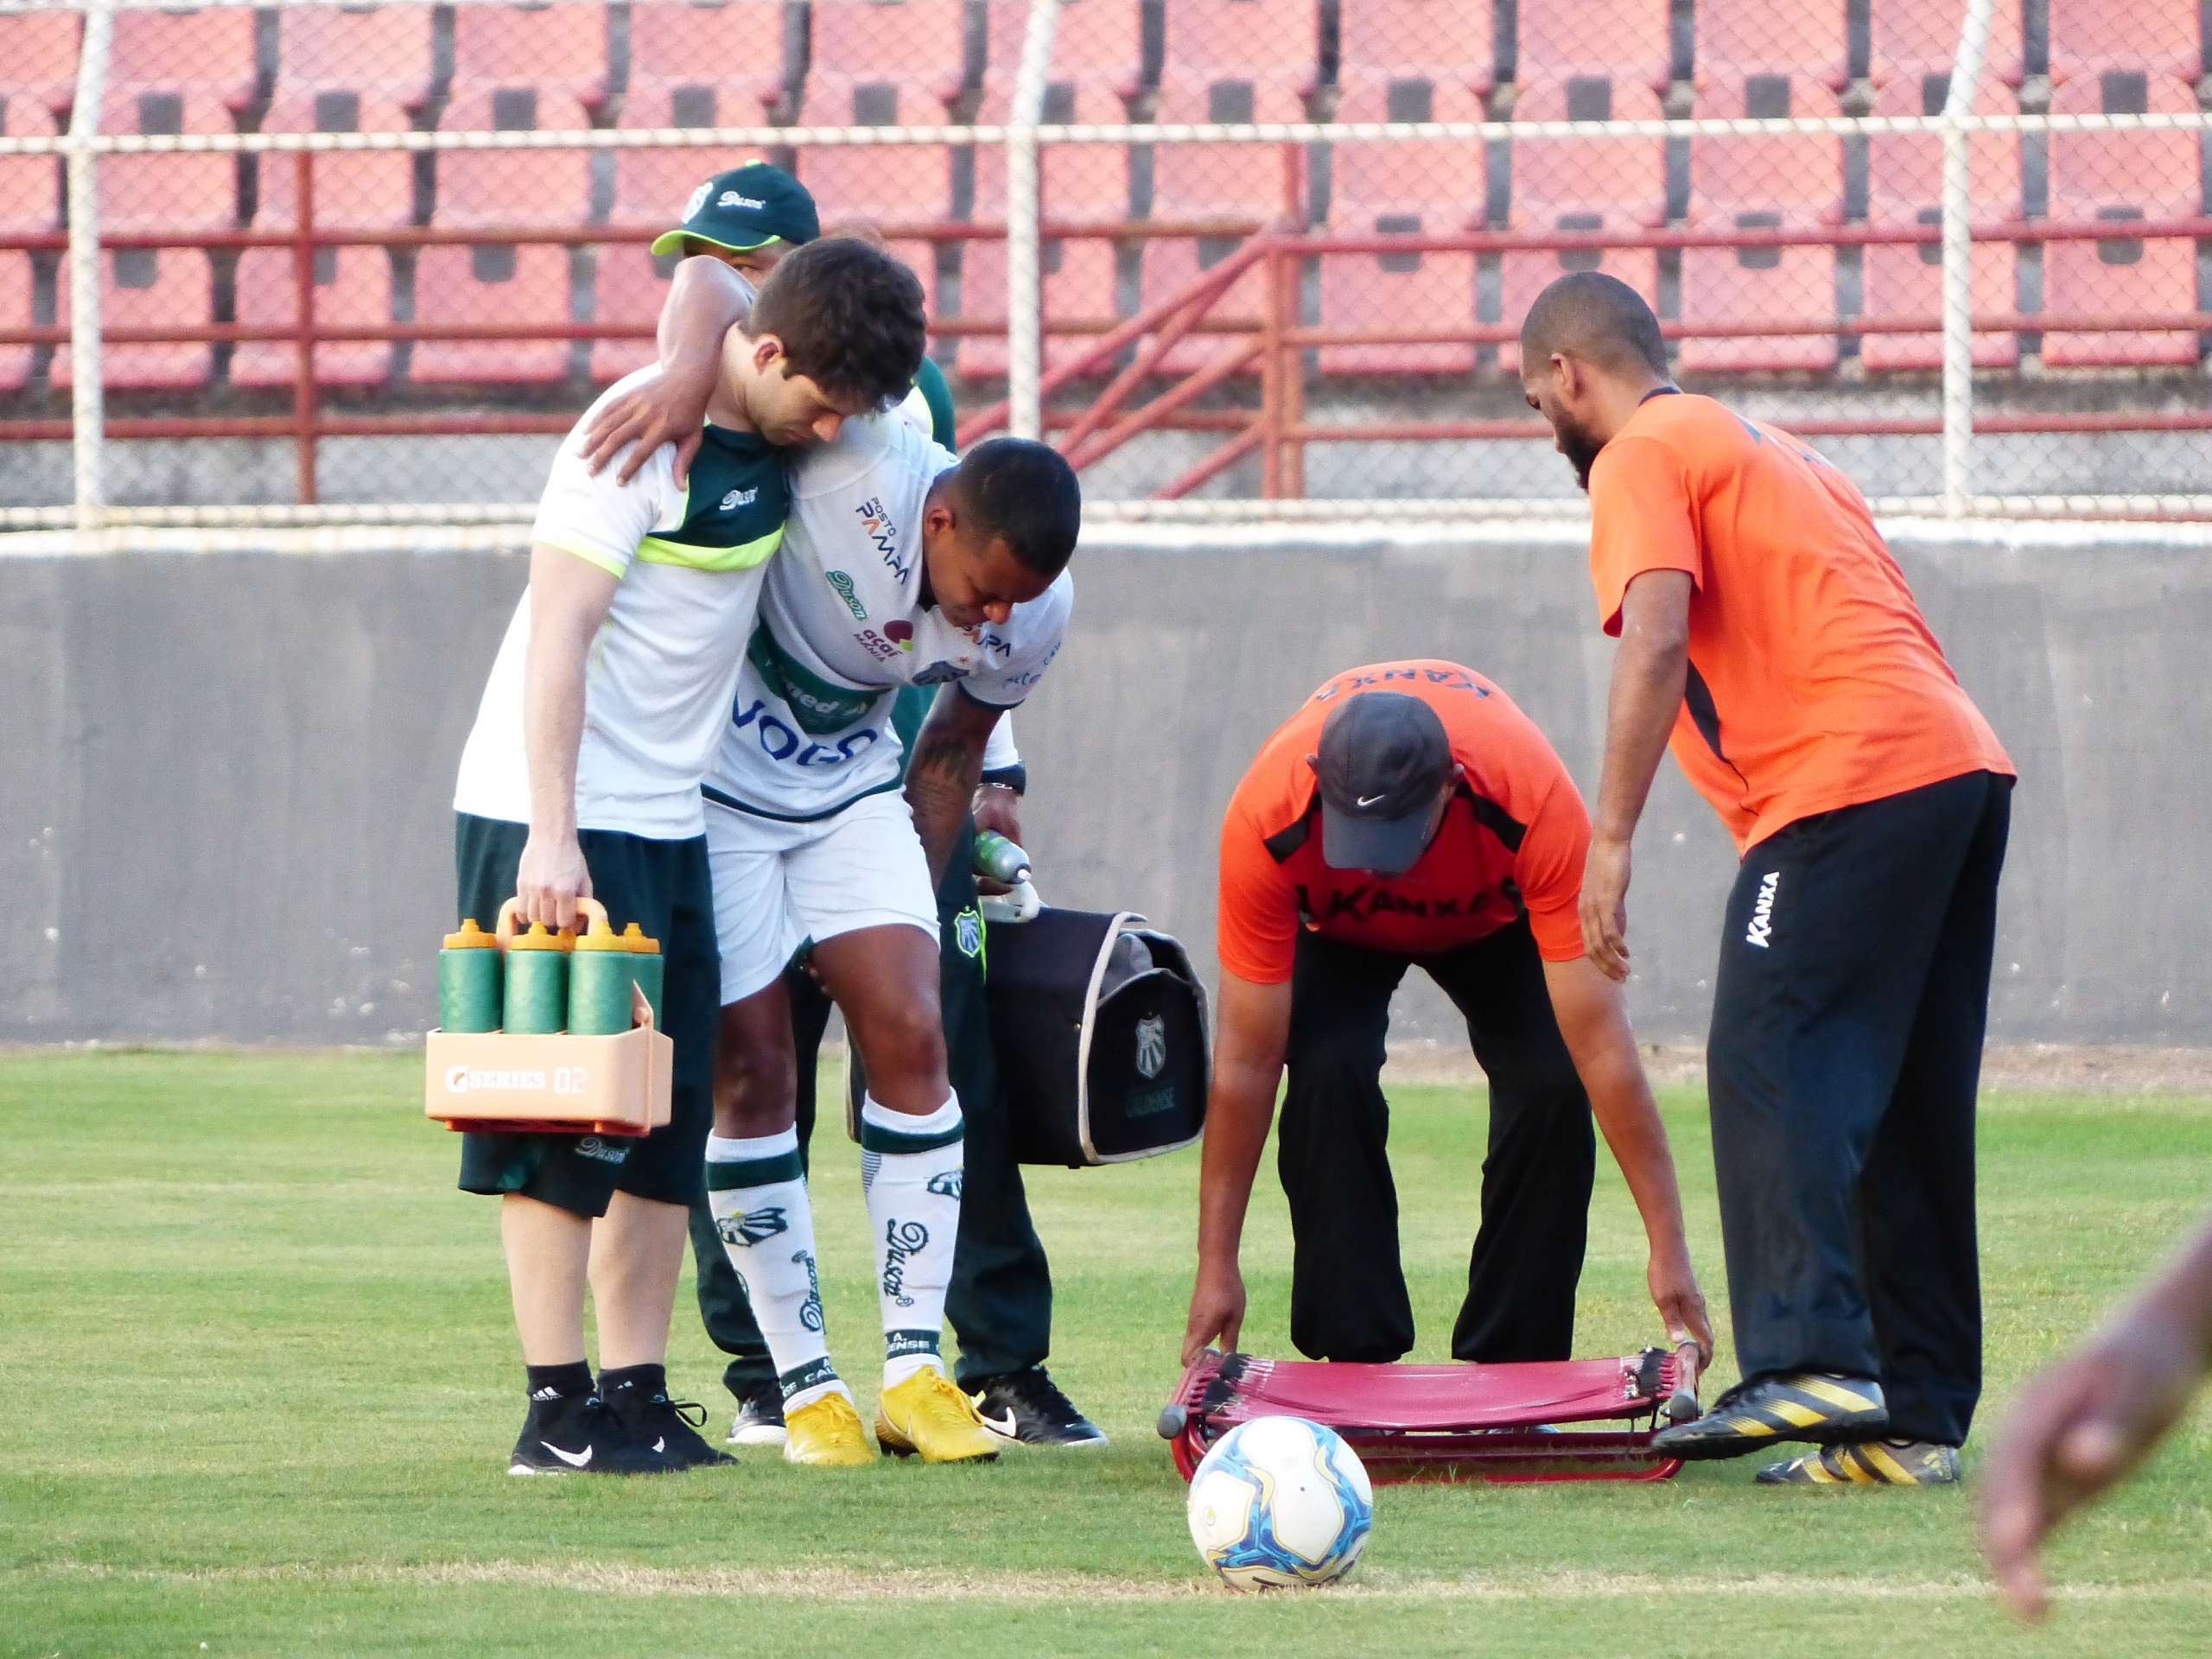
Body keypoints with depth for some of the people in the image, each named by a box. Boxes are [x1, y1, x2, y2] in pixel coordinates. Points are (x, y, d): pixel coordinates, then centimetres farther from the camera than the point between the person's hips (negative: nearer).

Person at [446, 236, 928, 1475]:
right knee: (562, 1118, -7)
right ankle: (558, 1409, -6)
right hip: (559, 823, -9)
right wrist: (551, 836, -26)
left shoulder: (775, 433, 6)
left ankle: (637, 1394, 9)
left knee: (669, 1120, 6)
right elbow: (557, 635, -20)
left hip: (670, 818, 9)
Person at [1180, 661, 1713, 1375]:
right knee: (1327, 1075, -27)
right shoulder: (1266, 822, -41)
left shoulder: (1535, 805, -43)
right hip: (1336, 930, 0)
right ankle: (1356, 1361, -17)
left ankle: (1514, 1363, -8)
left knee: (1553, 1087, -22)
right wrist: (1216, 1266, -30)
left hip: (1498, 914, 0)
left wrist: (1668, 1247, -39)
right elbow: (1245, 1061, -33)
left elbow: (1600, 1044, -40)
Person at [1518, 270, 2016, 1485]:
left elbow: (1657, 643, -14)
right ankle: (1913, 1420, 5)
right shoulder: (1768, 451, 29)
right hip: (1964, 762, 9)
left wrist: (1612, 841, -16)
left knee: (1772, 1069, -12)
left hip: (1851, 785, -9)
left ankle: (1811, 1361, -26)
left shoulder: (1643, 459, 1)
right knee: (1908, 1109, 8)